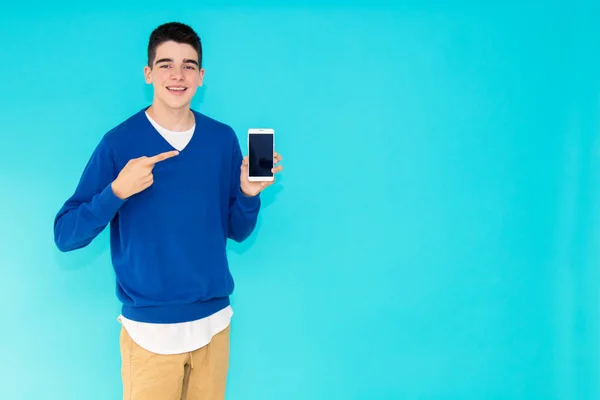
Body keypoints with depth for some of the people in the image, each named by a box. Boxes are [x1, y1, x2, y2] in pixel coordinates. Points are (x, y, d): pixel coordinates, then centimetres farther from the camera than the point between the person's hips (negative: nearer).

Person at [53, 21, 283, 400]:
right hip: (150, 329, -3)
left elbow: (236, 230, 6)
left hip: (214, 321, 3)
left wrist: (249, 194, -13)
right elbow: (66, 236, -10)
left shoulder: (224, 139, 0)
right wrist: (117, 191, -26)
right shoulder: (119, 142, -10)